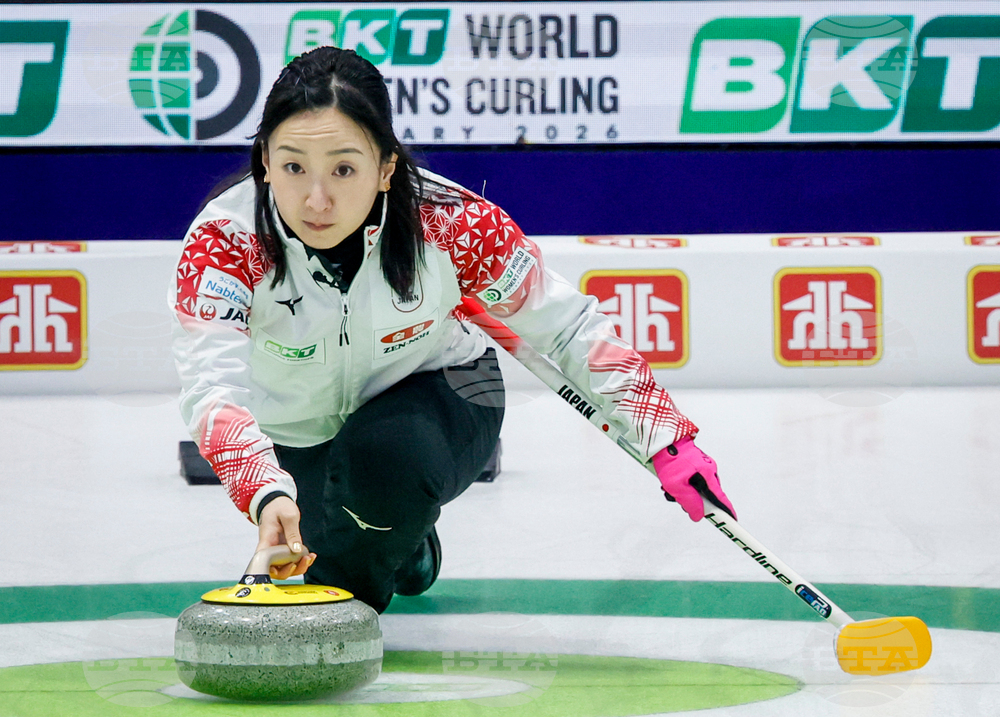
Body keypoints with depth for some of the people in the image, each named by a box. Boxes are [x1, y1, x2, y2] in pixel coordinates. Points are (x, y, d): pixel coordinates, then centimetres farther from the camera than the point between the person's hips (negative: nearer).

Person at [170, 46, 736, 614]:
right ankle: (407, 546, 27)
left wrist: (666, 438, -21)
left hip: (433, 394, -3)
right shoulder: (223, 241, -32)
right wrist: (269, 496, -64)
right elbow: (213, 386, -45)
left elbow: (567, 326, -16)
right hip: (297, 434, 3)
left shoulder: (447, 221, -29)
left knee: (388, 461, -33)